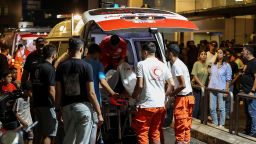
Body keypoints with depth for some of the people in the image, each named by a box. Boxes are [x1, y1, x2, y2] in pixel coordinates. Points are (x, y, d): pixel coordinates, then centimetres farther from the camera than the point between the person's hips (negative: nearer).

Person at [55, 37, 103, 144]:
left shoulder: (61, 66, 3)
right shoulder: (86, 66, -7)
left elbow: (58, 93, 4)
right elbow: (91, 93, -10)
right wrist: (99, 113, -4)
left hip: (67, 108, 4)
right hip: (83, 106, -4)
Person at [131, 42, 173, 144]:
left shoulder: (142, 64, -7)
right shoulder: (162, 65, 9)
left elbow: (139, 85, -13)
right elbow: (171, 85, 6)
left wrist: (133, 97, 3)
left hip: (146, 105, -6)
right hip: (160, 105, 6)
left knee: (142, 134, 3)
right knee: (155, 133, 16)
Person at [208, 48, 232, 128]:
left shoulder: (227, 65, -2)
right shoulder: (213, 64, 11)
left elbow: (228, 79, -3)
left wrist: (226, 90, -8)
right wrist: (208, 86, 10)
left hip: (221, 89, -4)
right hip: (212, 88, 4)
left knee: (221, 108, 1)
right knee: (212, 108, 5)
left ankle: (221, 124, 12)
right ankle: (214, 123, 18)